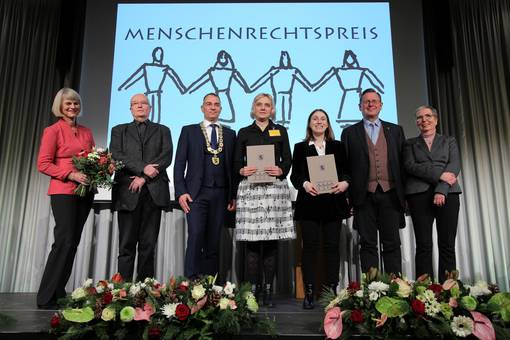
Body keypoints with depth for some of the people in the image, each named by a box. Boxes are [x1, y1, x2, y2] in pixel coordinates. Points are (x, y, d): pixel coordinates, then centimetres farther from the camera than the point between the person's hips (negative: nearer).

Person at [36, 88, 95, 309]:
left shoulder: (86, 132, 14)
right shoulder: (53, 131, -2)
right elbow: (43, 164, -7)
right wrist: (71, 175, -17)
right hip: (63, 192, -6)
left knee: (73, 242, 8)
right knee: (65, 241, -11)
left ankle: (59, 292, 18)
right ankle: (46, 298, -2)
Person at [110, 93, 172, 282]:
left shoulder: (162, 130, 18)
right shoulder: (119, 130, 18)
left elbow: (166, 156, 2)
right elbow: (116, 155, 1)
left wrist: (143, 178, -8)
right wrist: (143, 168, -12)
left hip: (154, 192, 0)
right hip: (128, 192, 0)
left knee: (148, 245, 0)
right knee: (126, 245, -2)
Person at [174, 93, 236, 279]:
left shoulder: (230, 134, 15)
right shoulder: (189, 131, 9)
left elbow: (233, 165, 12)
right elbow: (179, 164, 4)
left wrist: (234, 195, 5)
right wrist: (181, 192, -7)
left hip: (221, 194, 2)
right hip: (196, 193, -2)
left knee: (214, 242, 4)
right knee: (196, 237, -14)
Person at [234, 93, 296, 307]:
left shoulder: (280, 131, 16)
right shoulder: (244, 133, 15)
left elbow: (287, 160, 10)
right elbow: (236, 162, 10)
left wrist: (281, 170, -11)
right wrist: (242, 170, -11)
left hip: (275, 187, 0)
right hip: (250, 188, 0)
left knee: (271, 240, -1)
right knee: (252, 241, -4)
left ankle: (268, 290, 6)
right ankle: (253, 288, 3)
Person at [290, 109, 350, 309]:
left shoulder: (338, 146, 15)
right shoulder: (300, 147, 11)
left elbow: (347, 171, 9)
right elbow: (294, 175, 4)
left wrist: (345, 183, -12)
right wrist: (305, 184, -16)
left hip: (333, 203, 1)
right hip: (309, 202, -1)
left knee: (332, 246, 2)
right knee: (310, 246, -1)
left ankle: (332, 290, 9)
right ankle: (309, 292, 3)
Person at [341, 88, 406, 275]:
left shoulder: (395, 130, 15)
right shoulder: (350, 132, 10)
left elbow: (403, 162, 11)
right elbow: (344, 165, 6)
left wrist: (404, 193, 3)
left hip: (390, 194, 1)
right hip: (364, 195, -1)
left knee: (392, 244, 4)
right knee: (368, 244, 3)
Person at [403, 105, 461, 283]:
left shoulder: (449, 141, 19)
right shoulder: (410, 143, 18)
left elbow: (454, 166, 4)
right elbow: (410, 166, 1)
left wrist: (441, 189, -13)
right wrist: (439, 174, -11)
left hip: (447, 193, 1)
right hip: (419, 194, -1)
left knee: (447, 244, -3)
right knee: (423, 245, -5)